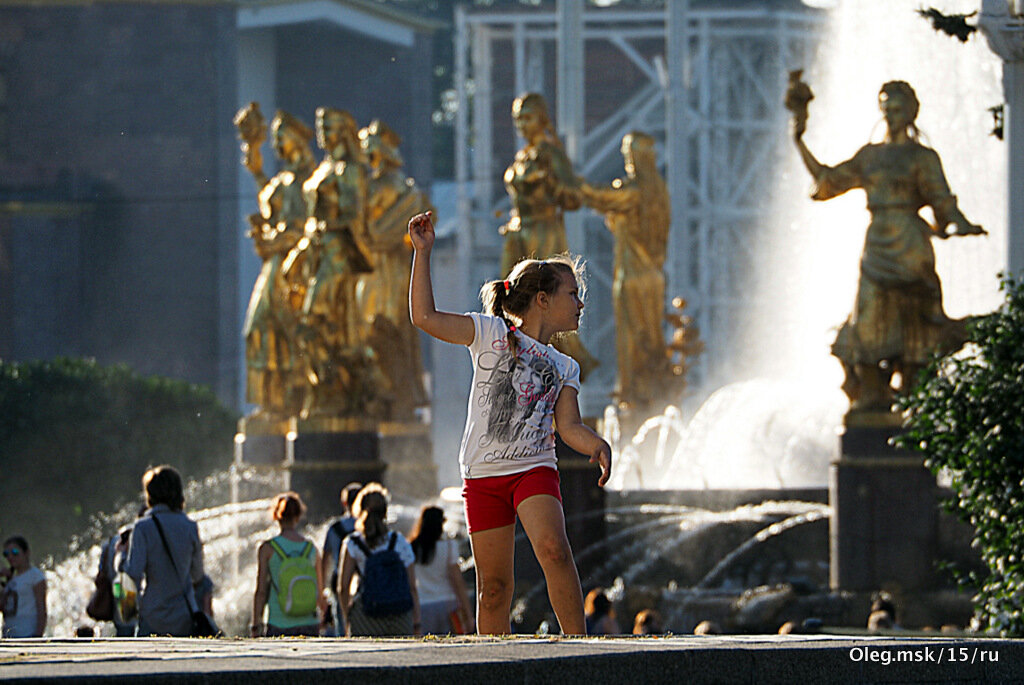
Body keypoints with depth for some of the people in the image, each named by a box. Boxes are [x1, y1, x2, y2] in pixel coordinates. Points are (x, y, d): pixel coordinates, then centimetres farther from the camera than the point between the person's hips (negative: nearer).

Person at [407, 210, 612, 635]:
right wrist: (423, 252, -2)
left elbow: (569, 427, 9)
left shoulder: (564, 368, 18)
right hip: (483, 474, -1)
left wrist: (597, 445, -13)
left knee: (554, 551, -25)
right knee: (493, 585, -1)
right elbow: (425, 317, 2)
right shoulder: (491, 332, 8)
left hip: (534, 470, 1)